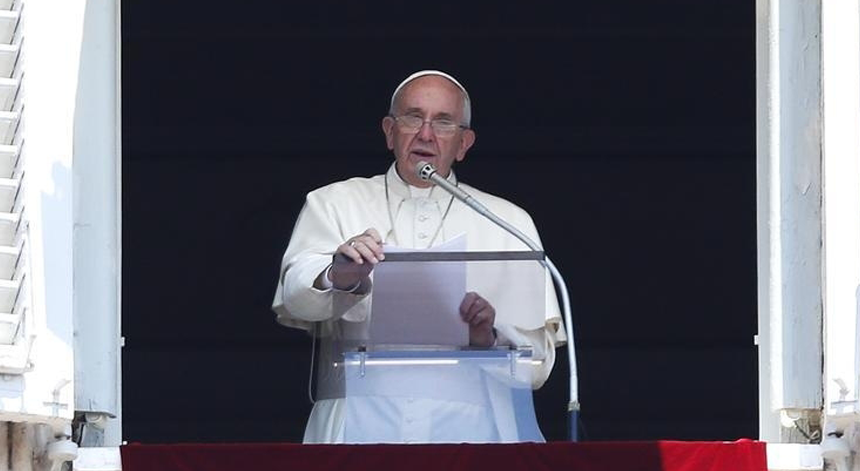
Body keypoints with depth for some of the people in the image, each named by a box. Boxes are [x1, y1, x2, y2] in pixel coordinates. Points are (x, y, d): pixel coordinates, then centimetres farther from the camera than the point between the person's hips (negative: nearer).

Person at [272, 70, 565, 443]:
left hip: (463, 426, 0)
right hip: (359, 423, 0)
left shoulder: (509, 222, 18)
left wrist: (490, 336, -12)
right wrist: (340, 276, -25)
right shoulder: (333, 203, 17)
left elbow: (539, 360, 10)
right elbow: (295, 298, -3)